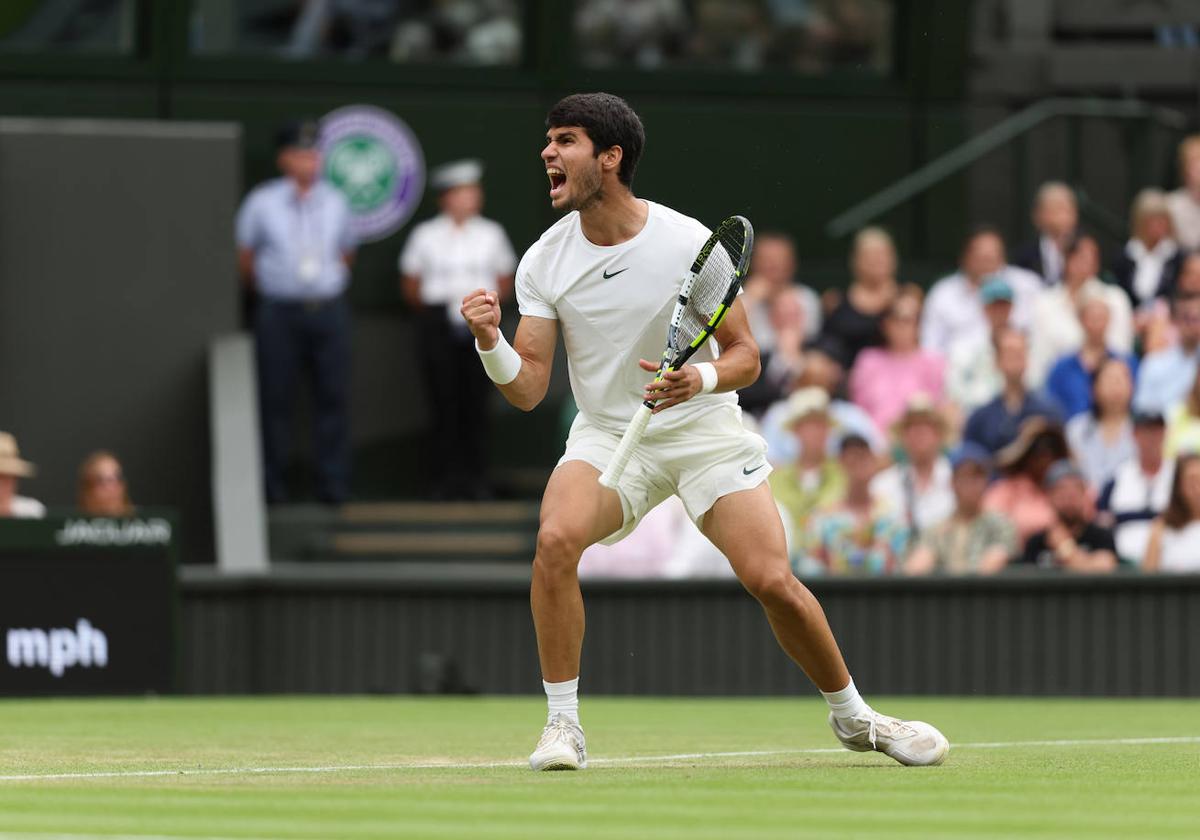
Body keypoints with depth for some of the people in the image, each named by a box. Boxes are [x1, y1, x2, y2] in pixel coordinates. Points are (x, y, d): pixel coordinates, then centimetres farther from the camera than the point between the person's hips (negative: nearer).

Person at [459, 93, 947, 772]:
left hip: (705, 433, -1)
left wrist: (703, 379, -29)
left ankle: (852, 715, 14)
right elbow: (527, 389, -7)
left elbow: (745, 356, -7)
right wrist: (490, 344, -28)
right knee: (556, 538, -28)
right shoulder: (545, 262, -6)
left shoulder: (688, 243, -13)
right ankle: (563, 725, -16)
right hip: (608, 436, 1)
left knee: (774, 583, -12)